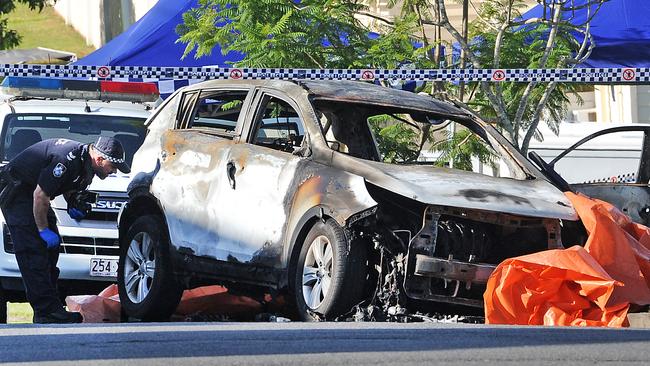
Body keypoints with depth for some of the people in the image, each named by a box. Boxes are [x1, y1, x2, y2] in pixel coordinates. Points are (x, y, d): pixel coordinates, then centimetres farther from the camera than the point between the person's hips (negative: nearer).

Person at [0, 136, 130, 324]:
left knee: (51, 249, 6)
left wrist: (73, 204, -2)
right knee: (33, 251, -16)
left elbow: (68, 186, 19)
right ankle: (47, 313, -20)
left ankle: (51, 307, 7)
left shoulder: (85, 160, 0)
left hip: (30, 192, 10)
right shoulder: (68, 160, -31)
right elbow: (40, 195, -28)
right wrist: (43, 230, -20)